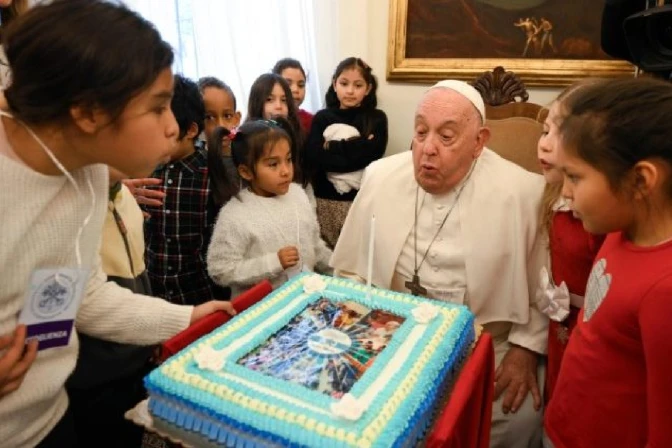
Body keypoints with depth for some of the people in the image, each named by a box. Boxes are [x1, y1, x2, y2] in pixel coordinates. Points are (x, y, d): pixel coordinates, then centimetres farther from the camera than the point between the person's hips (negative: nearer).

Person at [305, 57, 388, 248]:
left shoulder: (377, 118, 4)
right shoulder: (322, 118, 6)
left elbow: (371, 154, -11)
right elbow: (312, 157, -9)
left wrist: (331, 147, -9)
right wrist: (357, 147, -11)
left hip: (361, 198, -1)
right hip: (326, 198, 2)